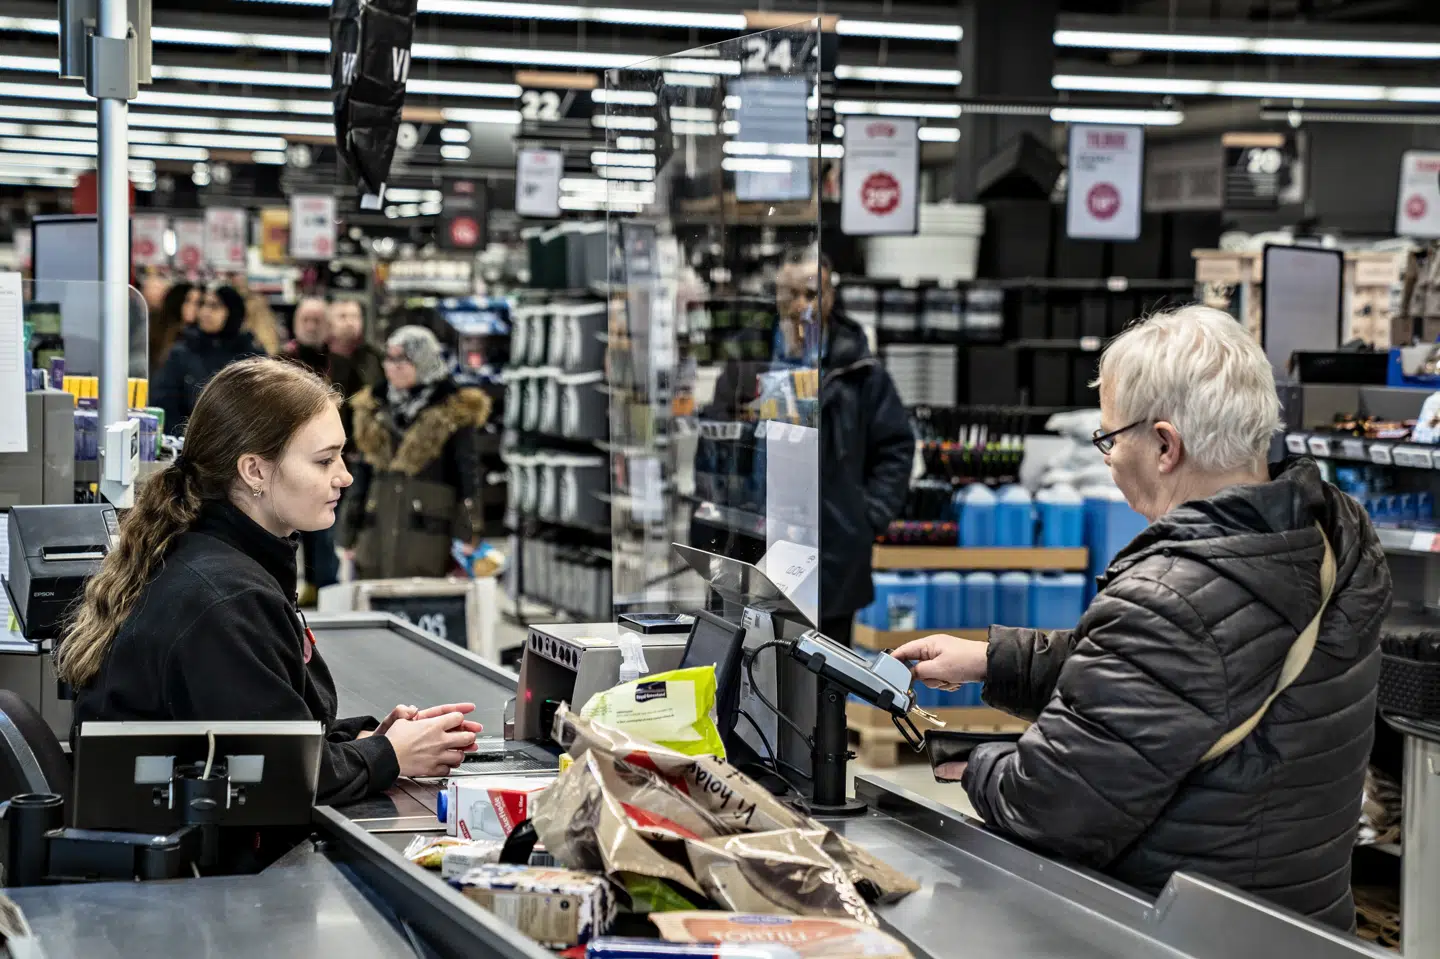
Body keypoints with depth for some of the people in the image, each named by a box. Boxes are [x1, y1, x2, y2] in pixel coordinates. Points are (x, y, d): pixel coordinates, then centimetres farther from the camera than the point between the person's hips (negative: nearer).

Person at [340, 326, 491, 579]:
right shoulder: (376, 410, 16)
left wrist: (468, 535, -10)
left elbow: (470, 481, -3)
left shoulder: (454, 413, 0)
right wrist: (349, 535, 18)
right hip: (376, 536, 5)